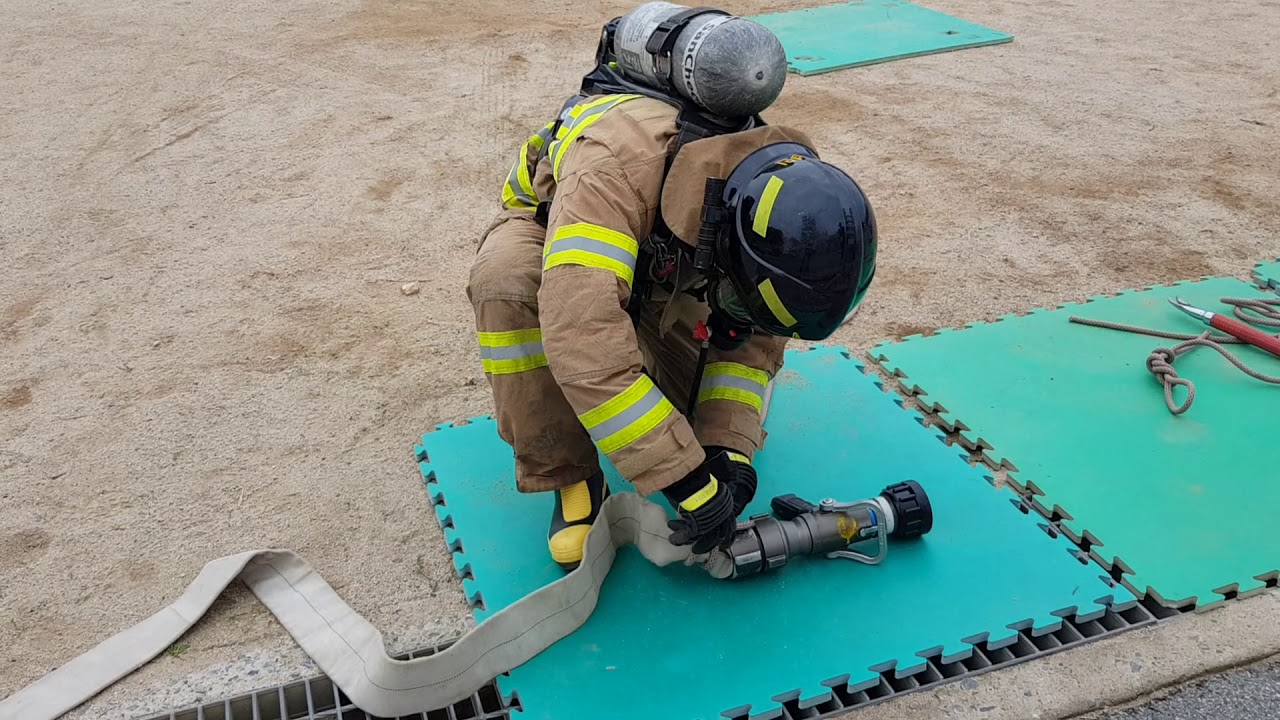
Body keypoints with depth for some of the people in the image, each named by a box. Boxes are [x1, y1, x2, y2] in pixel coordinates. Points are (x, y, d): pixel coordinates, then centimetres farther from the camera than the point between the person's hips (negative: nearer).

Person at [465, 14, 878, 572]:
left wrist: (728, 445, -25)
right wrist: (687, 482, -50)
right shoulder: (618, 164, -46)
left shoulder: (768, 193, -26)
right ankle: (569, 479, -23)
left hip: (663, 267, 4)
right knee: (507, 283, -39)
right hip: (550, 224, -4)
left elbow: (754, 337, -12)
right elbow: (584, 337, -53)